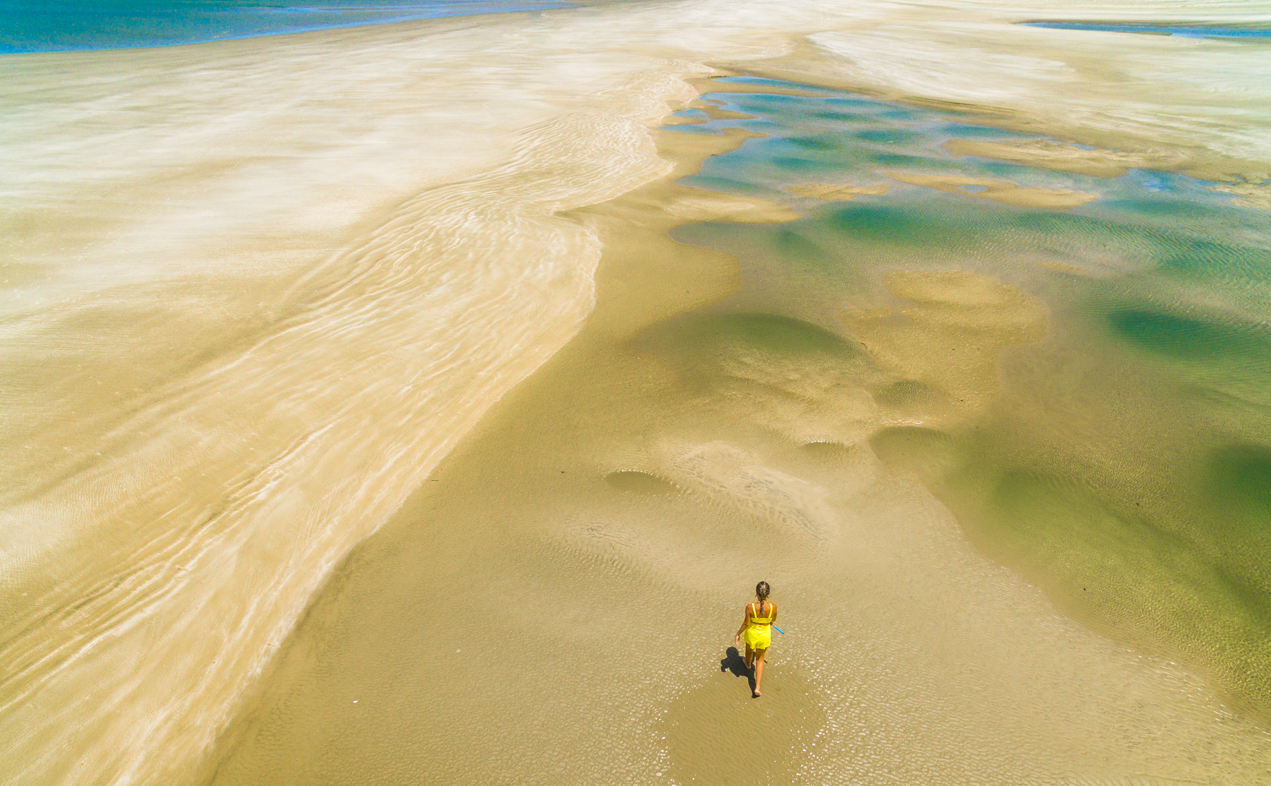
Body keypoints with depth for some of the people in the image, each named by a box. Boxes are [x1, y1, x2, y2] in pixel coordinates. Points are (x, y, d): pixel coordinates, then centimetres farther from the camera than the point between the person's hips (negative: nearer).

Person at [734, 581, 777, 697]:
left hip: (751, 633, -1)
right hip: (765, 635, 1)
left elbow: (746, 623, -19)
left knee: (749, 649, 35)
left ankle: (748, 664, 67)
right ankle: (757, 688, 20)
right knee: (760, 659, 25)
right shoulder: (773, 607, -27)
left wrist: (738, 634, -1)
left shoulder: (750, 607, -32)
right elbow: (773, 620, -6)